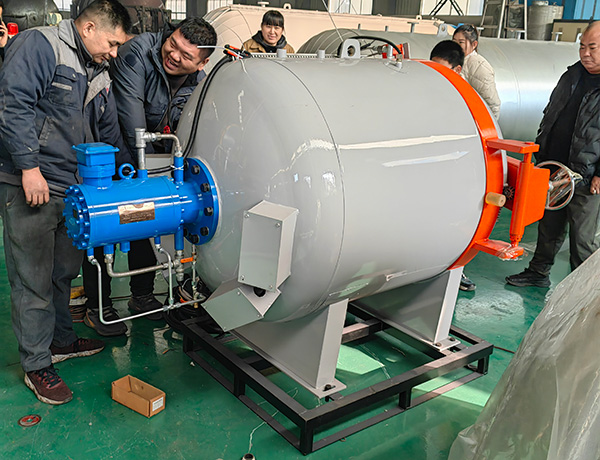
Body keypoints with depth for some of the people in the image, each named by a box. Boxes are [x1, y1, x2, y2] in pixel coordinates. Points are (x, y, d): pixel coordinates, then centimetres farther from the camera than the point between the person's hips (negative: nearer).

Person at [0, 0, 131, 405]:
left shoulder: (99, 73, 18)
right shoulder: (40, 45, -8)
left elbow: (109, 132, 23)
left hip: (74, 189, 8)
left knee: (64, 273, 18)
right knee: (33, 281, 0)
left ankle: (61, 340, 36)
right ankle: (37, 366, 13)